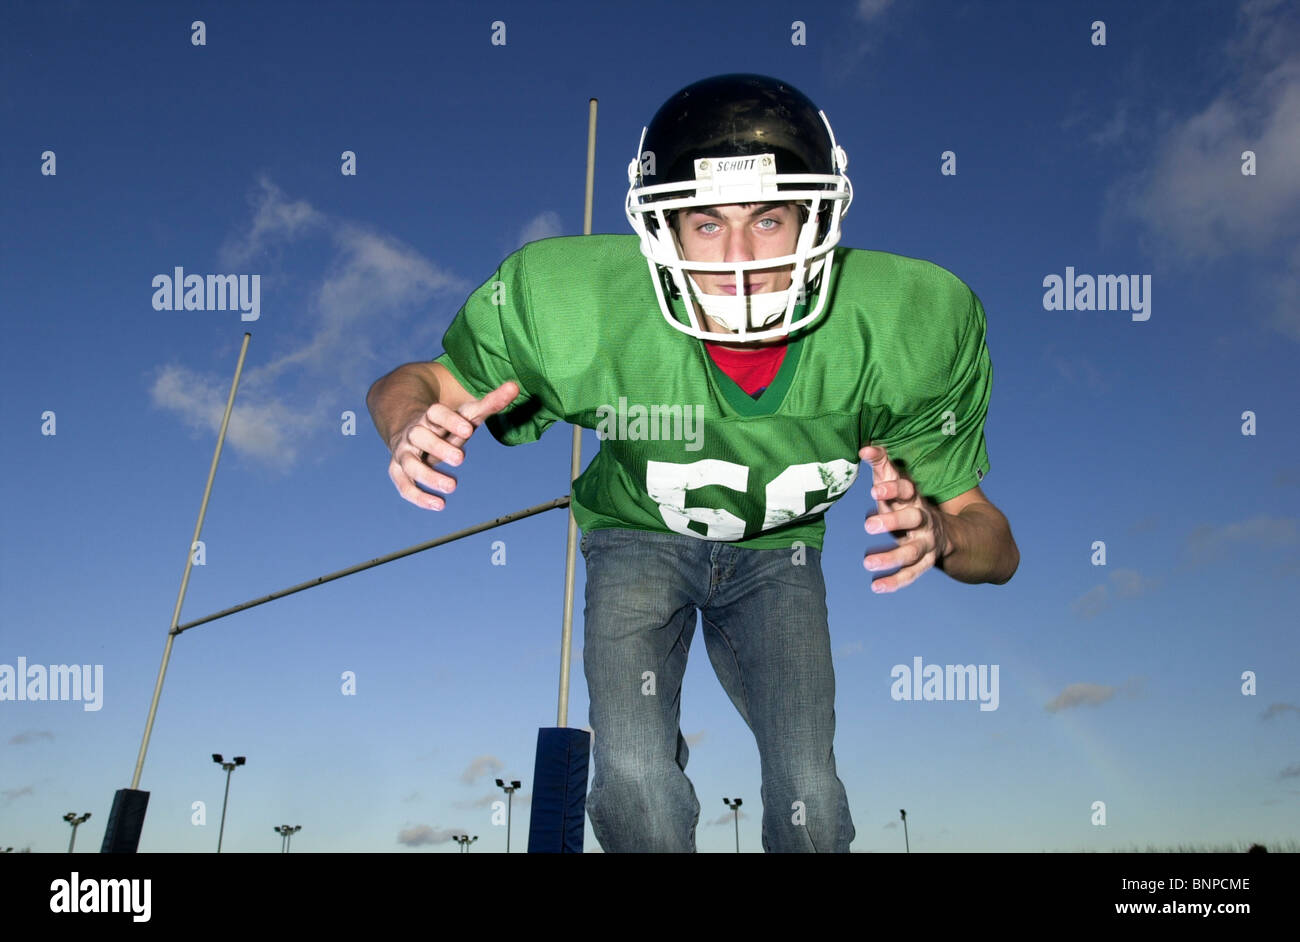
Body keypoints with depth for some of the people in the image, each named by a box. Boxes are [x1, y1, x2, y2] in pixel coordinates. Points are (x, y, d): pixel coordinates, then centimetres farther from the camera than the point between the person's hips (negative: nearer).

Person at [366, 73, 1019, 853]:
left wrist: (937, 531, -43)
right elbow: (408, 384, -15)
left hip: (779, 548, 2)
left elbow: (995, 546, -17)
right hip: (641, 534, -1)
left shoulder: (910, 325, -28)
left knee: (811, 803, -7)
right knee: (636, 782, -20)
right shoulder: (580, 306, -31)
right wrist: (415, 429, -41)